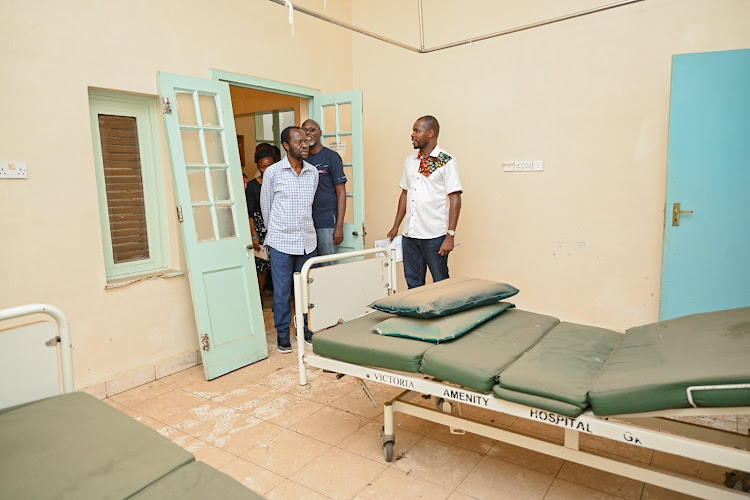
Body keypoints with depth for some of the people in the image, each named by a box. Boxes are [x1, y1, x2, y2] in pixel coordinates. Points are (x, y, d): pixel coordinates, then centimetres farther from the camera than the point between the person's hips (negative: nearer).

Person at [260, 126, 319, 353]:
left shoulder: (313, 172, 5)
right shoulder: (273, 172, -6)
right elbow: (265, 205, 5)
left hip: (307, 240, 3)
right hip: (281, 242, -3)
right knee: (282, 291, 5)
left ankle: (307, 329, 28)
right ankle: (282, 334, 21)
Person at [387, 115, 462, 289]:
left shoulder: (447, 162, -6)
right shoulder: (410, 161, 13)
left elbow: (455, 199, -10)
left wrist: (450, 235, -16)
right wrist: (396, 226, 14)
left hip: (435, 236, -6)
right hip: (409, 235, 6)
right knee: (413, 284, 13)